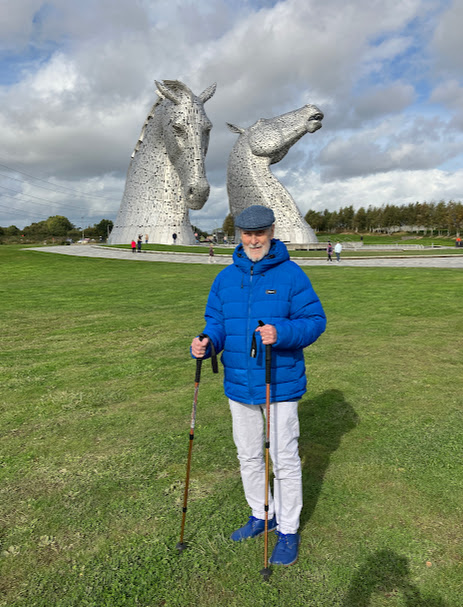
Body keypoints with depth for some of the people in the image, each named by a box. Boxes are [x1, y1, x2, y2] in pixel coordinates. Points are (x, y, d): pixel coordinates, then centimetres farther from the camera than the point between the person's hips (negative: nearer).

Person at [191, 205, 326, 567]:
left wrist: (280, 332, -29)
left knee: (284, 459, 6)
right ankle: (261, 515, 40)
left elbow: (315, 320, -10)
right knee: (249, 455, 18)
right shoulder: (226, 278, 6)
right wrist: (207, 342, -14)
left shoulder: (291, 275, -8)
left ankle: (288, 531, 26)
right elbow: (217, 323, 8)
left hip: (281, 385, -5)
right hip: (239, 384, 5)